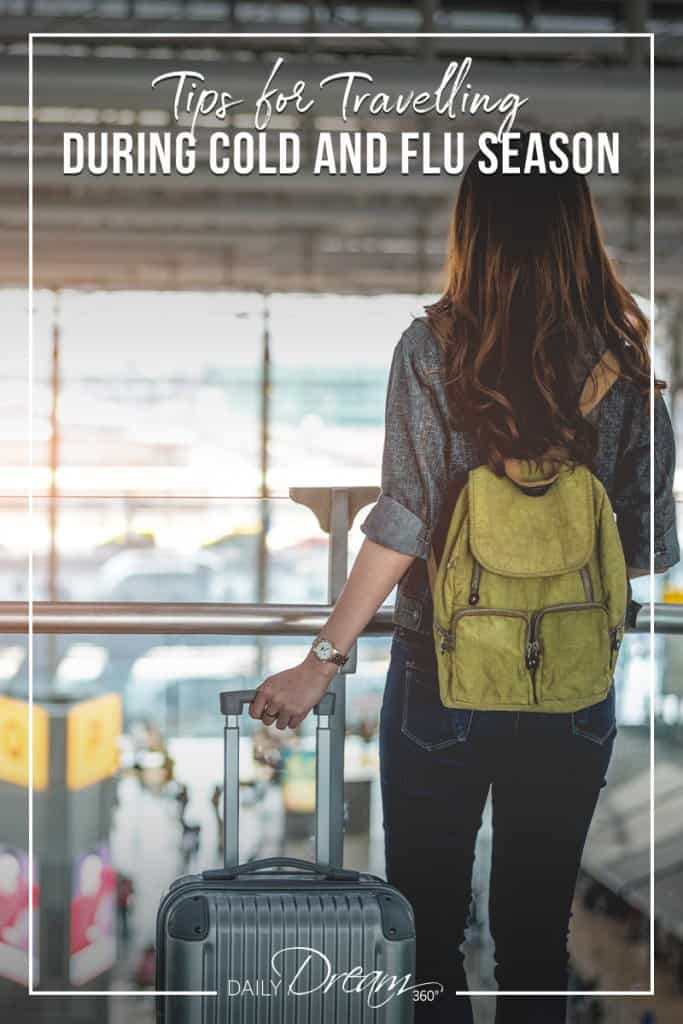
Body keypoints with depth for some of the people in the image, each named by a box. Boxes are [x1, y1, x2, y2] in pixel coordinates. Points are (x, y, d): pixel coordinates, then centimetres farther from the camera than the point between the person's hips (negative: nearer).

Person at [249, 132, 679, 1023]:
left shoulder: (434, 347, -9)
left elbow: (407, 516, -15)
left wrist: (324, 661, -12)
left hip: (445, 679, -2)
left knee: (426, 926, 11)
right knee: (537, 933, 13)